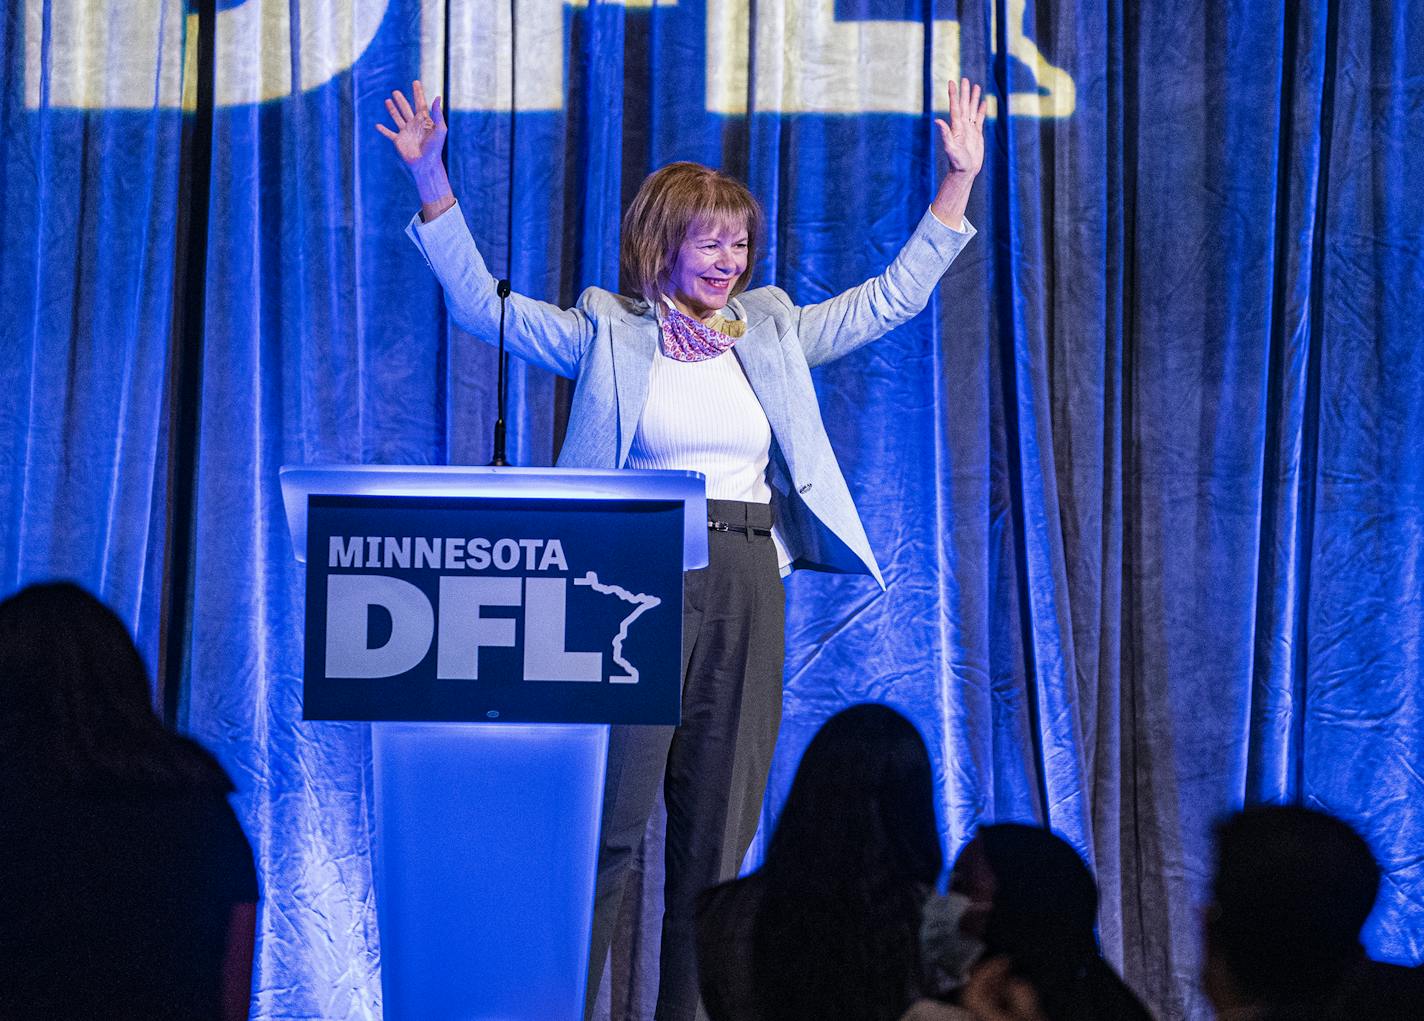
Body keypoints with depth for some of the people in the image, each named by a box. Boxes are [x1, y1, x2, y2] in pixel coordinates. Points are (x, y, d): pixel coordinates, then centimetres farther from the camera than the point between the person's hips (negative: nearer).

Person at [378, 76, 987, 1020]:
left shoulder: (772, 333, 14)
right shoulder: (609, 335, 4)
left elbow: (891, 299, 17)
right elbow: (482, 303, -1)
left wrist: (959, 180, 12)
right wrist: (431, 179, -9)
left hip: (745, 589, 4)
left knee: (719, 826, 5)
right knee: (610, 819, -8)